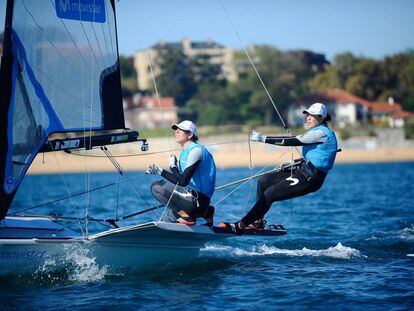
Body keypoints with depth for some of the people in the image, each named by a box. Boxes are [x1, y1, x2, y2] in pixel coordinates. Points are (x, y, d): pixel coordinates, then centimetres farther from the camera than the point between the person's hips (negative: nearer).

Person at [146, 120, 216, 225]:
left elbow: (183, 181, -23)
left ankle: (186, 216, -9)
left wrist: (173, 166, -8)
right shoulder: (184, 152, 18)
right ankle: (205, 213, 13)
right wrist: (157, 170, 5)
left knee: (156, 187, -14)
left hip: (198, 200, -10)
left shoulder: (196, 150, -14)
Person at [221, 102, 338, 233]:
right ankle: (257, 222, 10)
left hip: (310, 178, -10)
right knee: (263, 181, 9)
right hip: (304, 171, 10)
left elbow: (292, 141, -21)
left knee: (269, 194, -16)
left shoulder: (322, 132, -15)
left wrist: (263, 138, -22)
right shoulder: (319, 132, 16)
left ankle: (240, 226, -15)